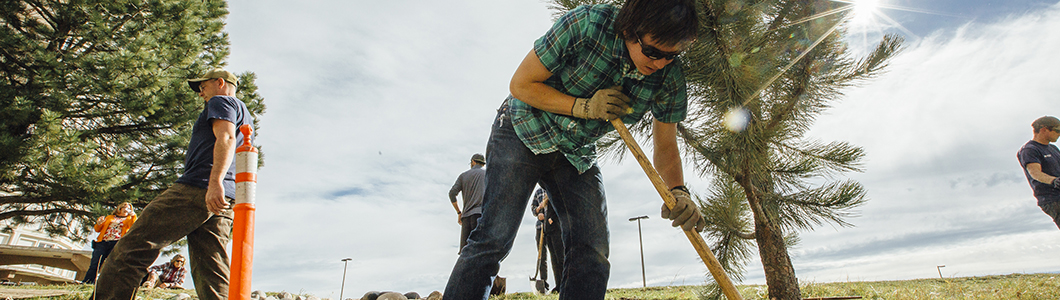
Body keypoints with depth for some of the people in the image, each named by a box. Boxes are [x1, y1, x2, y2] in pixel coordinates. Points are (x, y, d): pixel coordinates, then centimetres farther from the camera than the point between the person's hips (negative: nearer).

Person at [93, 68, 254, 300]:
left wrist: (215, 181, -26)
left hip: (198, 189, -8)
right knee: (212, 279, -3)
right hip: (222, 204, 9)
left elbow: (226, 138, -12)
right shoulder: (245, 117, 36)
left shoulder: (221, 101, 8)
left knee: (132, 249, -9)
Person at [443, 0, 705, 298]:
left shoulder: (670, 78, -13)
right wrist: (584, 107, -25)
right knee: (493, 239, -15)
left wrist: (678, 191, -24)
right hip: (524, 133, -4)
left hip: (578, 155, 4)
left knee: (593, 255, -6)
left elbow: (665, 146, -4)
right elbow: (521, 84, -16)